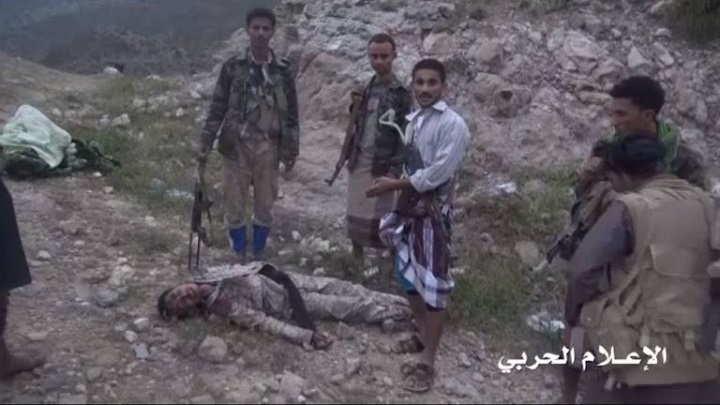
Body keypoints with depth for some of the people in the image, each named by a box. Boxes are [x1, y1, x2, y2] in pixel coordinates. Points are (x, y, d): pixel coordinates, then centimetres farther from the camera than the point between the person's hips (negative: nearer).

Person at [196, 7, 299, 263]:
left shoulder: (283, 71, 1)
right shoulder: (232, 67, -1)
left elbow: (291, 114, 5)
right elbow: (217, 108, 2)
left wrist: (292, 151, 2)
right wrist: (205, 145, -1)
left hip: (268, 148, 1)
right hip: (236, 147, -1)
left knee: (264, 208, 9)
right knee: (235, 207, 6)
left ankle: (259, 257, 25)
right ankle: (240, 258, 22)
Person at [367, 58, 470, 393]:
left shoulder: (452, 124, -15)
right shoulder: (412, 120, 8)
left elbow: (436, 174, -20)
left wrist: (394, 185, -14)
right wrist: (400, 199, 11)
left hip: (434, 210, -8)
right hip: (410, 205, 8)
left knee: (432, 281, -3)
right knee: (408, 274, 18)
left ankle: (427, 361, 4)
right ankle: (423, 334, 38)